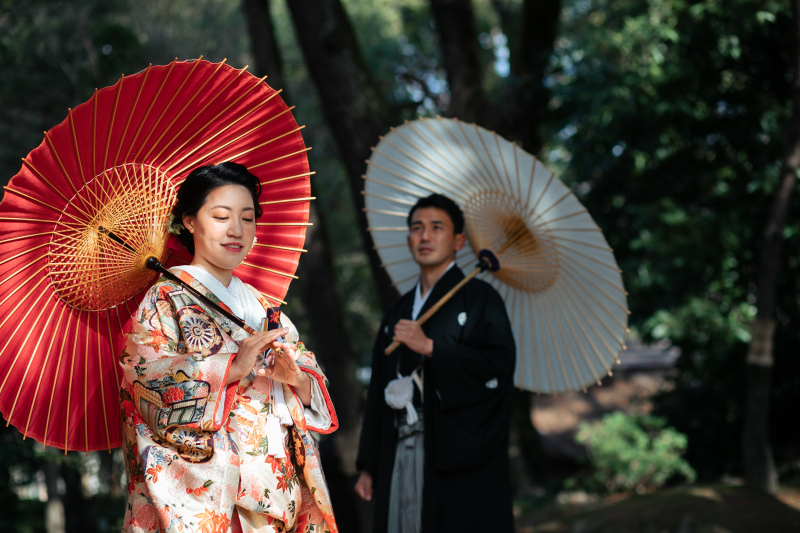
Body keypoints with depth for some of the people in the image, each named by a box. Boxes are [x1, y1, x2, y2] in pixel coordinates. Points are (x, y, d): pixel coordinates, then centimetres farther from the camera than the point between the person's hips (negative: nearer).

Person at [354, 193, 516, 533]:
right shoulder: (397, 313, 20)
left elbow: (499, 366, -13)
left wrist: (430, 347, -15)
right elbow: (378, 391, 18)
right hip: (400, 459, 5)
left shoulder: (480, 299, 2)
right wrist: (368, 467, 13)